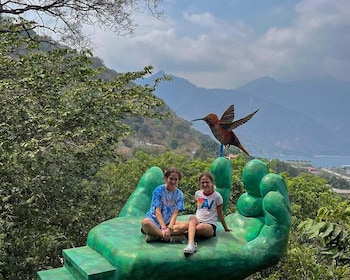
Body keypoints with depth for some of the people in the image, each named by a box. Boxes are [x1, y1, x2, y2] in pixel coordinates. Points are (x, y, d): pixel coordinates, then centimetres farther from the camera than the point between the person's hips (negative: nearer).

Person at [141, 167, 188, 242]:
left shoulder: (179, 194, 2)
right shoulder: (158, 190, -7)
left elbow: (175, 213, -6)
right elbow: (157, 211, -13)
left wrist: (169, 228, -23)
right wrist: (164, 228, -24)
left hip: (168, 222, 4)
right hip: (154, 220, -4)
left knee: (186, 225, -24)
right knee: (145, 222, -37)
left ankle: (155, 235, -25)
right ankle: (169, 237, -30)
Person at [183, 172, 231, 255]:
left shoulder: (217, 196, -1)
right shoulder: (197, 193, 9)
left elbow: (220, 214, 7)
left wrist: (226, 228, 14)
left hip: (210, 225, -3)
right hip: (198, 222, 3)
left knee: (201, 227, -41)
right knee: (192, 218, -36)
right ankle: (191, 244, -53)